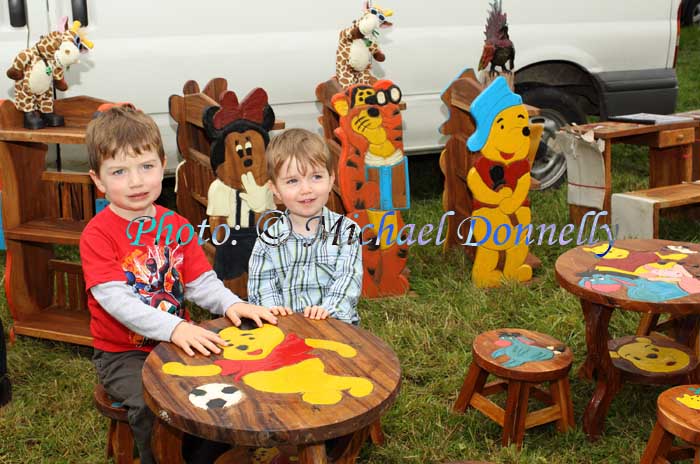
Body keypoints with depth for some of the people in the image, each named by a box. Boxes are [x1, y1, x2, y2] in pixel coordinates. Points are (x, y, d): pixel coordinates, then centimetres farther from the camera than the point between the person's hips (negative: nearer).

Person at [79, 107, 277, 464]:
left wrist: (231, 304, -19)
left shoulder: (176, 225, 6)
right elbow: (115, 299, -23)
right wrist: (173, 328, -35)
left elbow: (201, 282, 3)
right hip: (122, 353, -4)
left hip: (177, 341, 5)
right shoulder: (97, 234, -11)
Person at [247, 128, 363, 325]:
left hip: (335, 324, -1)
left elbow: (348, 278, -5)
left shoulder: (345, 231, 3)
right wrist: (272, 309, -15)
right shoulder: (269, 239, 6)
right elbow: (262, 285, 4)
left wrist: (329, 309, -20)